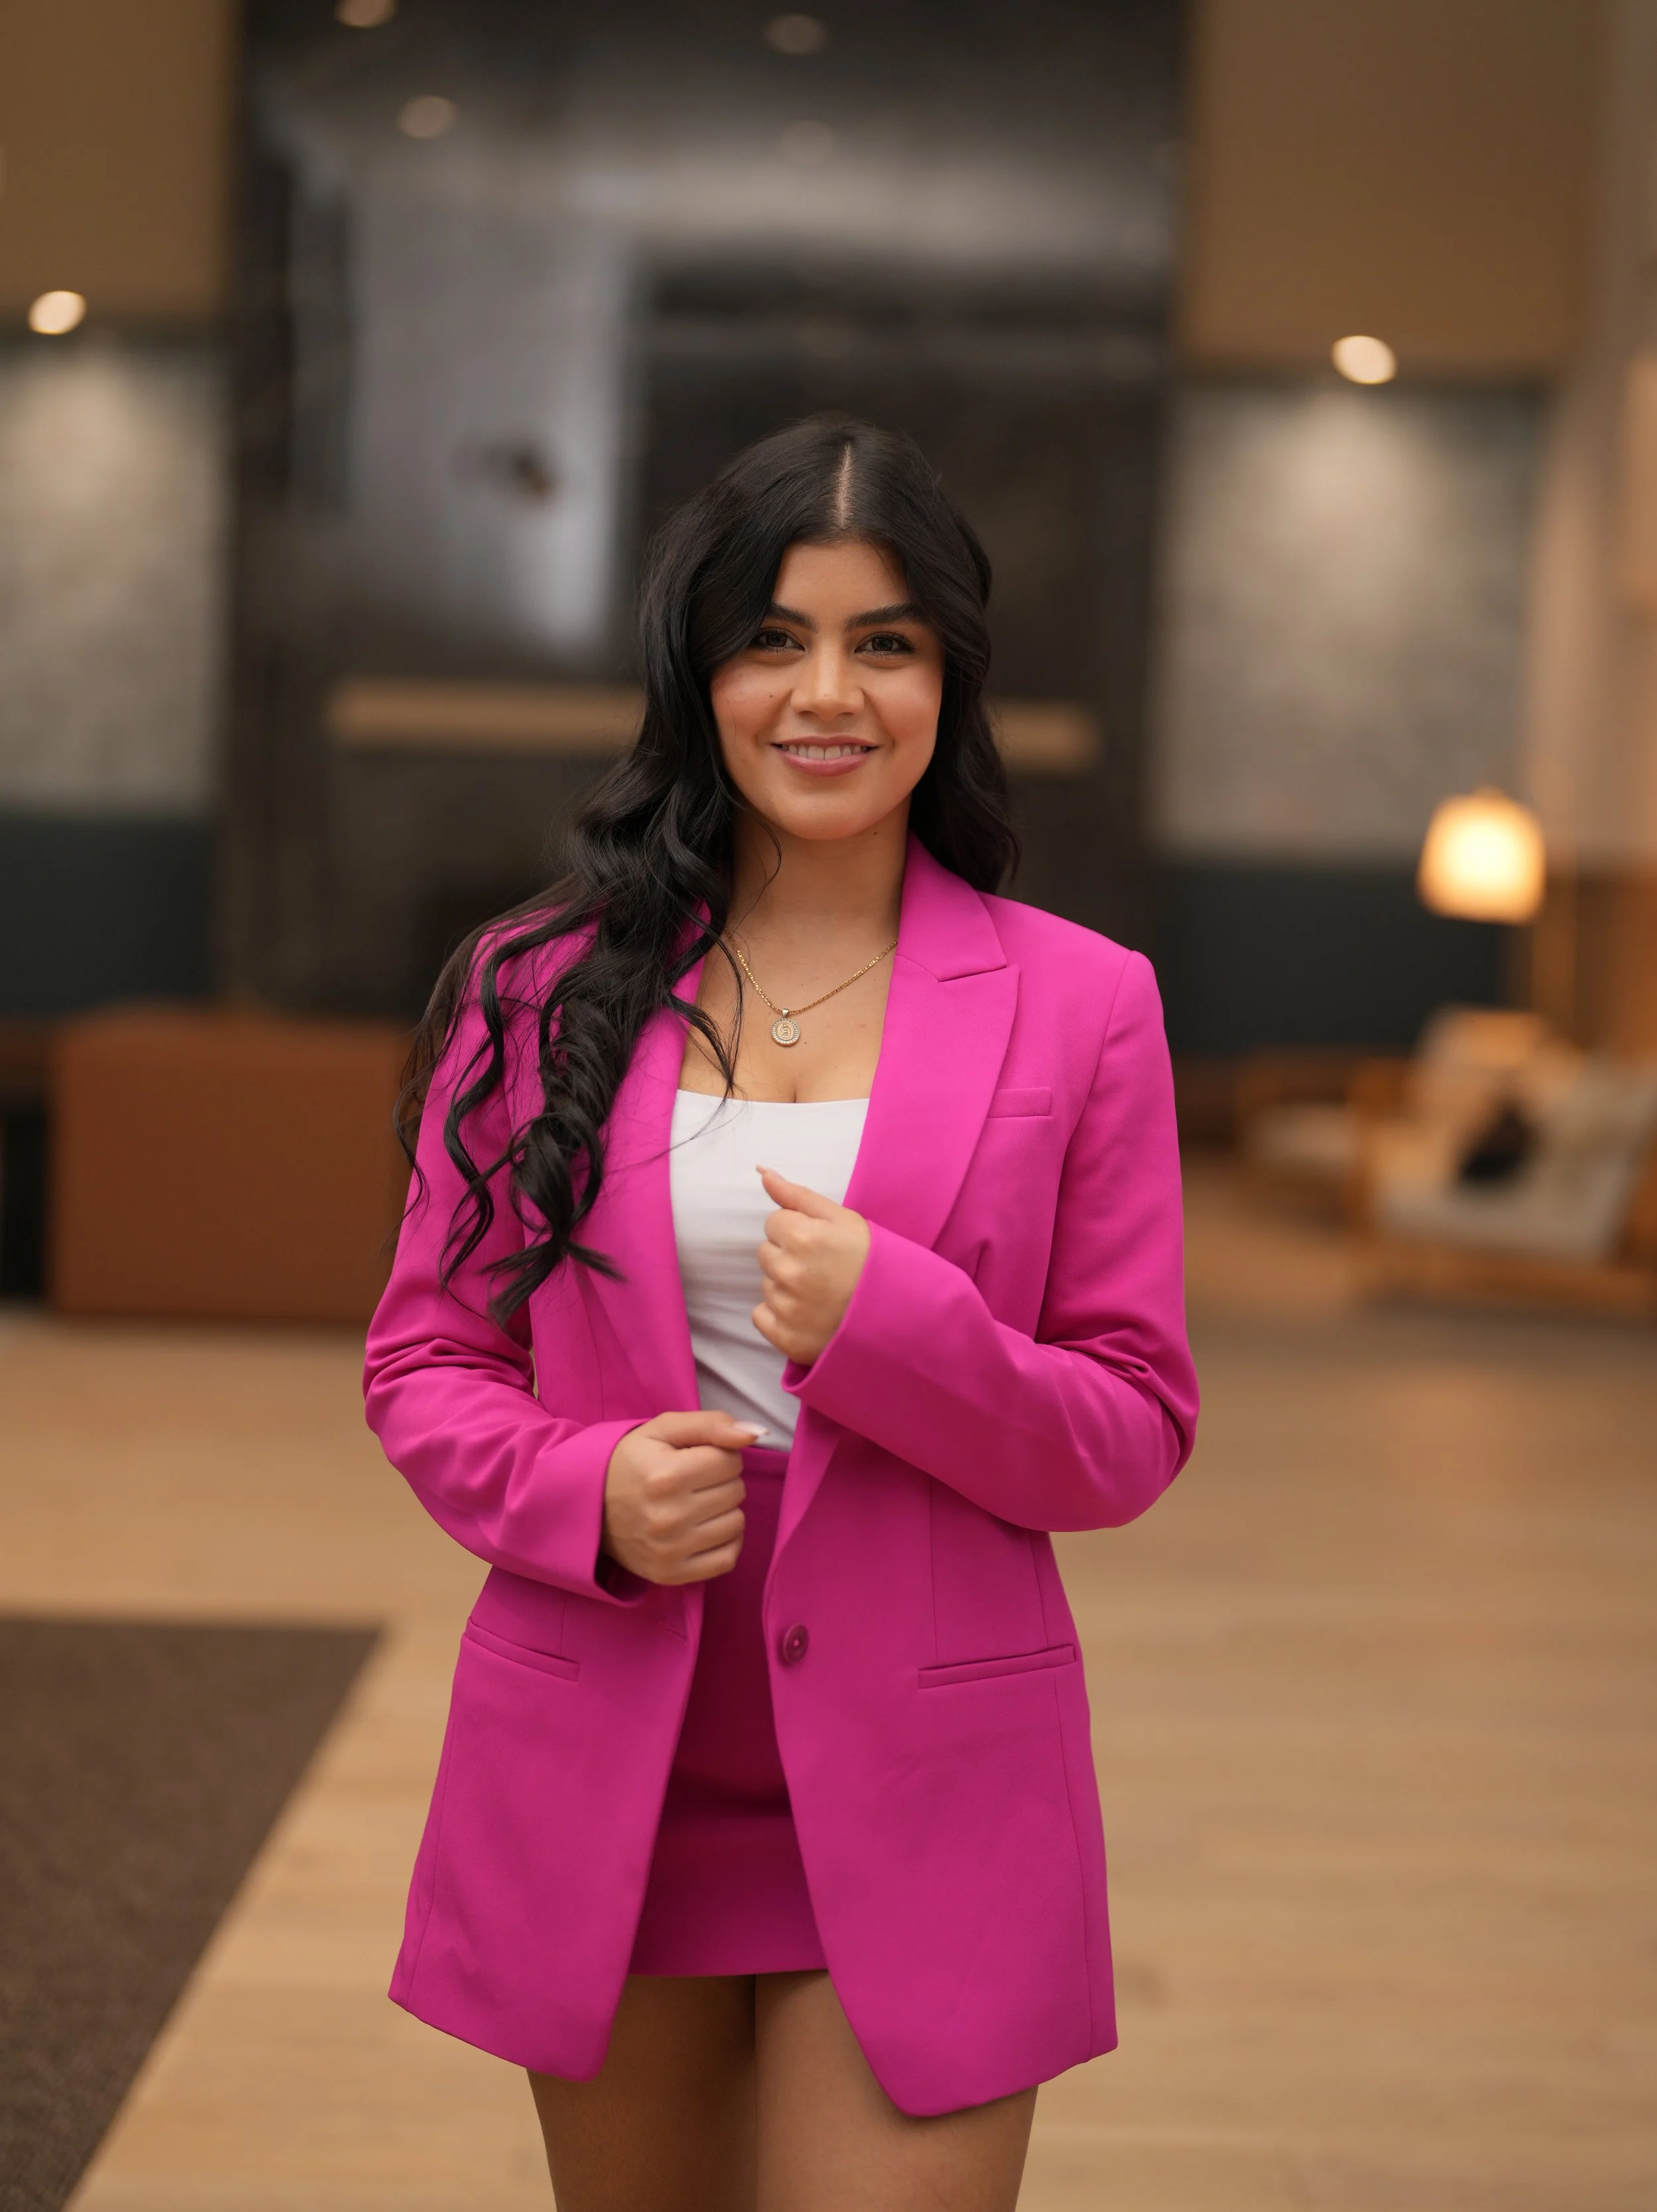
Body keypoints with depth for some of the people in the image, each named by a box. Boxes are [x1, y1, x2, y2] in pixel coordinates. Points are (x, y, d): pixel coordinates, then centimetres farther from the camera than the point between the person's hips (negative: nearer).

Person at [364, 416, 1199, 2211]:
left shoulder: (1076, 1006, -1)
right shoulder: (541, 988, 3)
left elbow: (1133, 1435, 0)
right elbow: (424, 1357, 8)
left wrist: (895, 1326, -19)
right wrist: (586, 1489, -13)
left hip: (917, 1814, -2)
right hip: (602, 1787, 2)